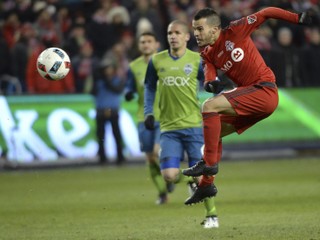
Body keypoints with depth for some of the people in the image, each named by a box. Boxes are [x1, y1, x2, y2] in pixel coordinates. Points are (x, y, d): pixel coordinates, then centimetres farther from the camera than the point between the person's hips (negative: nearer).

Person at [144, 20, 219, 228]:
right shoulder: (157, 61, 4)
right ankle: (190, 181, 26)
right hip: (169, 128, 2)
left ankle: (212, 215, 15)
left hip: (194, 125, -2)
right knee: (170, 175, -10)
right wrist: (148, 112, 7)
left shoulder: (197, 60, -2)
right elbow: (150, 87, 17)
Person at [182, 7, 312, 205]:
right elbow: (209, 80, -1)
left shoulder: (235, 31, -8)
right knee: (213, 130, 14)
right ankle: (207, 184, 19)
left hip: (264, 90, -9)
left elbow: (266, 13, -5)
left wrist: (297, 18, -9)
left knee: (210, 106, -20)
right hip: (253, 99, 9)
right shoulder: (208, 54, 12)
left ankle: (209, 163, -18)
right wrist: (211, 84, -25)